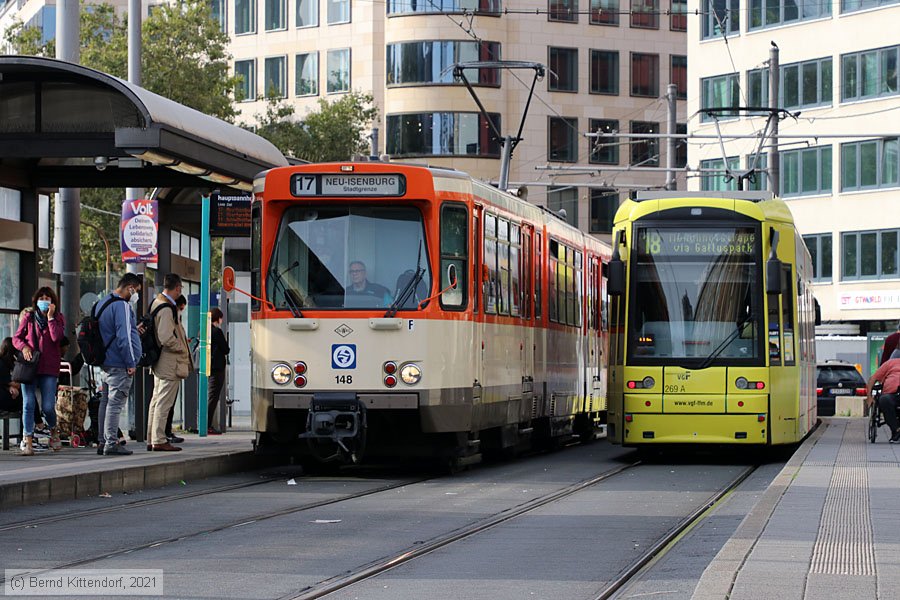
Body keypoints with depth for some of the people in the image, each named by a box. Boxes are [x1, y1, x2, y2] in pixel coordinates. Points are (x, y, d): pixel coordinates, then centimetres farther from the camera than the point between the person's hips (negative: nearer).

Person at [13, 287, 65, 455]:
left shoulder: (58, 318, 7)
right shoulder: (28, 317, 8)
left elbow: (56, 337, -10)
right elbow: (16, 337, 11)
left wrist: (50, 317, -8)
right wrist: (24, 347, -9)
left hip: (49, 367, -1)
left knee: (48, 407, -4)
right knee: (28, 404, -6)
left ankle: (53, 431, 28)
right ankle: (28, 443, -5)